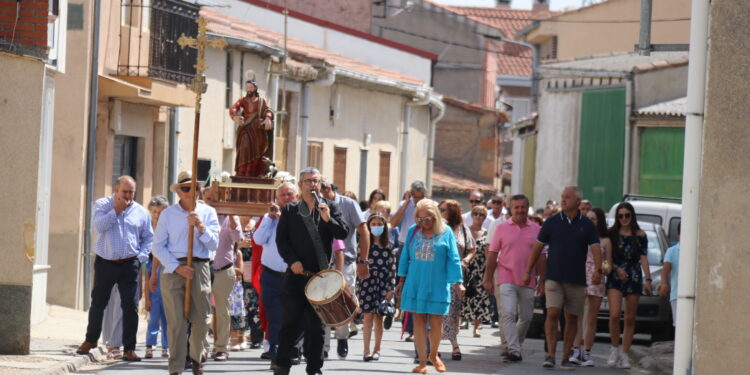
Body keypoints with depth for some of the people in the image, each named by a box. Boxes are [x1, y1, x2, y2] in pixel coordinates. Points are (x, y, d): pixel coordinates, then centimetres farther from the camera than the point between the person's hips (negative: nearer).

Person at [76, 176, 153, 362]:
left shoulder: (141, 212, 8)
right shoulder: (103, 205, 4)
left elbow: (148, 238, 14)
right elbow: (99, 226, -14)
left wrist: (141, 257, -1)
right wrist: (116, 210, -14)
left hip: (129, 265, 1)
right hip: (105, 263, -1)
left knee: (131, 307, -3)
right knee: (98, 303, 10)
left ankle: (129, 349, 3)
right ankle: (90, 340, 29)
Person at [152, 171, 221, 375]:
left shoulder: (208, 212, 8)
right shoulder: (168, 214, 5)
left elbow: (214, 244, 1)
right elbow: (158, 247, 2)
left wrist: (200, 226, -15)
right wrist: (177, 267, -9)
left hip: (200, 268, 2)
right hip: (174, 269, -1)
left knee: (201, 319, 4)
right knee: (176, 321, -7)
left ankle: (196, 357, 31)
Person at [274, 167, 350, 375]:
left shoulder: (330, 207, 8)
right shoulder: (290, 210, 7)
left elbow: (343, 234, -1)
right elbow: (281, 239, 2)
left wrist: (328, 218, -18)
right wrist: (292, 261, -11)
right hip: (297, 274, -1)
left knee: (316, 325, 5)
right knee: (291, 323, -2)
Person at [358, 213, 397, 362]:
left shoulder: (389, 246, 6)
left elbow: (392, 268, 3)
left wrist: (391, 288, -2)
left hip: (383, 283, 1)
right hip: (367, 282, -1)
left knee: (378, 317, 4)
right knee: (368, 316, -4)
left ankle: (376, 350, 13)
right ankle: (367, 350, -2)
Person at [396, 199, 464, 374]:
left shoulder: (445, 233, 1)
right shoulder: (413, 232, 6)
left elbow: (453, 259, 1)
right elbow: (405, 256, 13)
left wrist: (458, 282, -3)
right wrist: (401, 281, 14)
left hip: (437, 286, -2)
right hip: (415, 284, 2)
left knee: (436, 323, -1)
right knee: (419, 321, 0)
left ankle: (433, 355, 26)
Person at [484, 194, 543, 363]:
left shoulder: (536, 229, 6)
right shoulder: (502, 228, 2)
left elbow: (540, 257, 9)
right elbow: (493, 254, 4)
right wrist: (488, 278, 2)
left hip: (527, 280, 2)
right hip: (506, 278, -2)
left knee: (526, 317, 9)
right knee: (509, 314, -14)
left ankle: (517, 343, 30)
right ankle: (514, 350, -16)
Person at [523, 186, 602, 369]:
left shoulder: (587, 225, 4)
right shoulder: (552, 222, 4)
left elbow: (596, 249, -4)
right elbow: (537, 248, 8)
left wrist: (598, 270, -21)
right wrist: (528, 272, 5)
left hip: (577, 280, 1)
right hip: (553, 277, -1)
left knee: (572, 319, 5)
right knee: (552, 314, -14)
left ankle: (565, 358, 13)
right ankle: (550, 355, -14)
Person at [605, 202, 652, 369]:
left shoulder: (640, 236, 7)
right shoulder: (611, 234, 5)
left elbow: (644, 259, 6)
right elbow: (607, 257, 4)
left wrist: (648, 280, -1)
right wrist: (617, 268, -13)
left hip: (634, 279, 1)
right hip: (615, 279, -1)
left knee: (630, 319, 2)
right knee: (614, 315, -17)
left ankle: (624, 355, 9)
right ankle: (615, 348, 2)